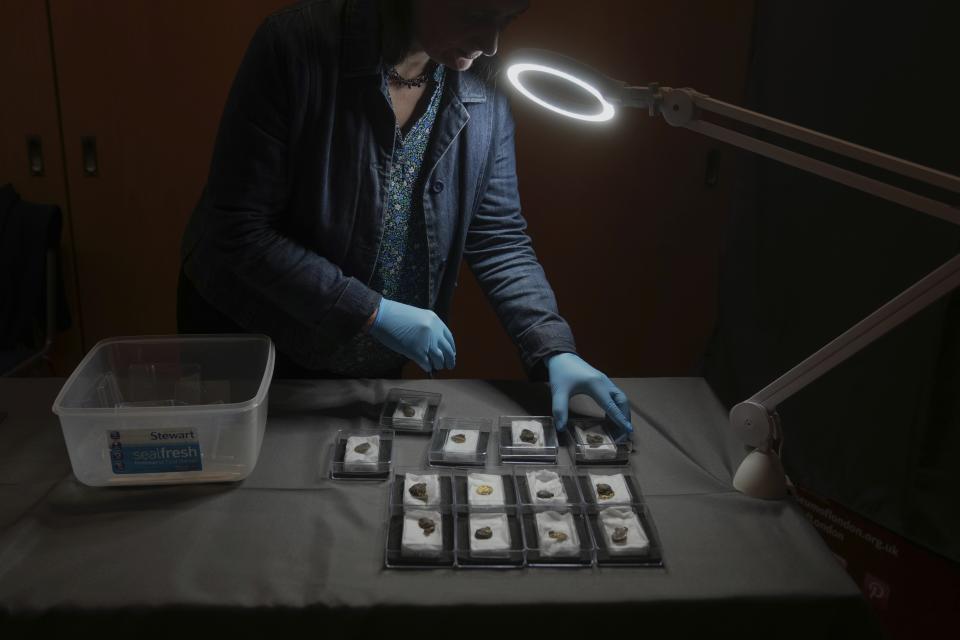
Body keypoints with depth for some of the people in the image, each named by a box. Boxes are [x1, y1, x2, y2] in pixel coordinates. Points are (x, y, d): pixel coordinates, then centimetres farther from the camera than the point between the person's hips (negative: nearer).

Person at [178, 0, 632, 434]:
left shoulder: (482, 96, -11)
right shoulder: (297, 46, -24)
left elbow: (499, 241, -6)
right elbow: (239, 229, -24)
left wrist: (555, 352, -20)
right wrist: (373, 312, -27)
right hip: (246, 338, -2)